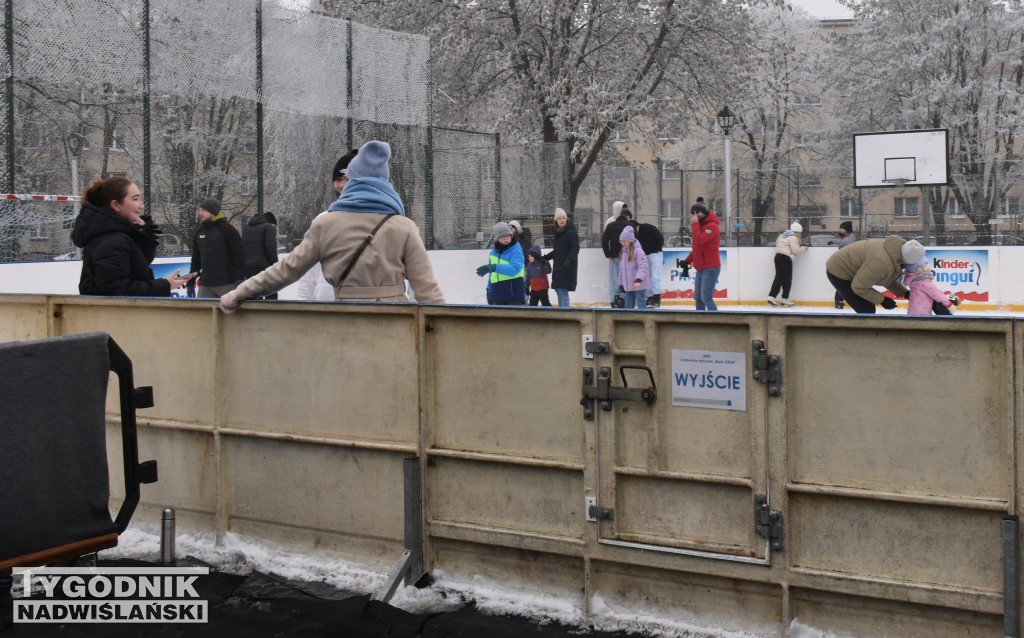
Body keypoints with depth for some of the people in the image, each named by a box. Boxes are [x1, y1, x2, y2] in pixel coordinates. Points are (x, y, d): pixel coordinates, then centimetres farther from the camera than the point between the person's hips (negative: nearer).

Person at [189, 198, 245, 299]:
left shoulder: (227, 229, -5)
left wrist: (239, 279, -17)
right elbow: (196, 258, 21)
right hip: (205, 286, 6)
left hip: (226, 284, -6)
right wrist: (190, 283, 18)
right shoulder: (200, 232, 15)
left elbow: (238, 254, -9)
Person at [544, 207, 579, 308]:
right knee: (558, 289, 11)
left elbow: (575, 248, -18)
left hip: (567, 266, -9)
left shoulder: (571, 231, -9)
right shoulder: (558, 232, 16)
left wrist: (569, 259, -30)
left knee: (562, 290, -14)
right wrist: (546, 257, 24)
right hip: (558, 266, 9)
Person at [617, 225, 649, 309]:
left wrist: (638, 280, -33)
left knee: (641, 306, -6)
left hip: (639, 285, -8)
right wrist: (621, 283, 18)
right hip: (628, 285, 8)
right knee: (628, 306, 11)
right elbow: (621, 269, 19)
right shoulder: (623, 252, 13)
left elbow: (643, 267, -22)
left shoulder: (638, 251, -12)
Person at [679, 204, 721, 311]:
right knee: (698, 298, 12)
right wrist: (687, 261, 20)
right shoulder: (701, 226, 17)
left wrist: (695, 224, -17)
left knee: (706, 298, -15)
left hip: (710, 268, -10)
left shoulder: (712, 226, -14)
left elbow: (699, 240, -28)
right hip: (701, 269, 10)